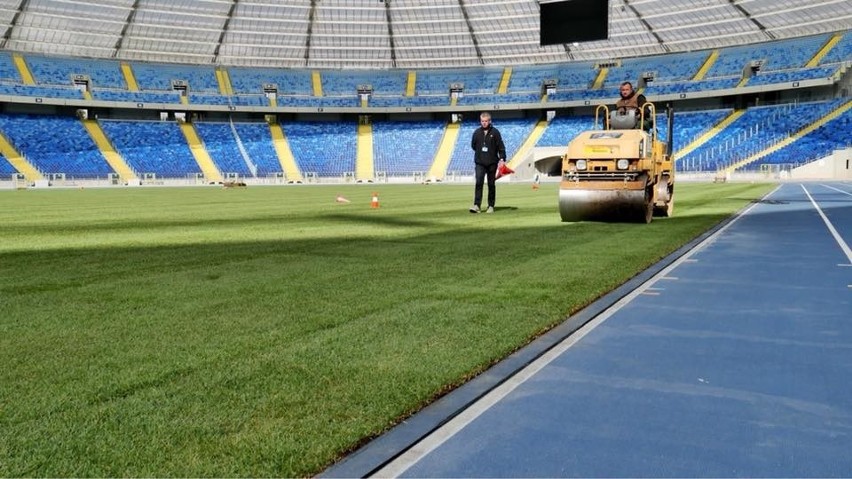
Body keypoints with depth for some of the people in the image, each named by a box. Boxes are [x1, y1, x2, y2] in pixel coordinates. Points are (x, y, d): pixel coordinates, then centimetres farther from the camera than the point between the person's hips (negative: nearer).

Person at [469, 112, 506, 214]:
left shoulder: (495, 132, 0)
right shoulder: (477, 132, 6)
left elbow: (501, 147, -2)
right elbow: (473, 145, 18)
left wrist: (502, 158, -12)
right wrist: (480, 152, 9)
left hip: (492, 163, -1)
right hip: (480, 163, 1)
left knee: (491, 184, 6)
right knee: (478, 183, -12)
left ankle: (491, 206, 13)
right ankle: (476, 205, -16)